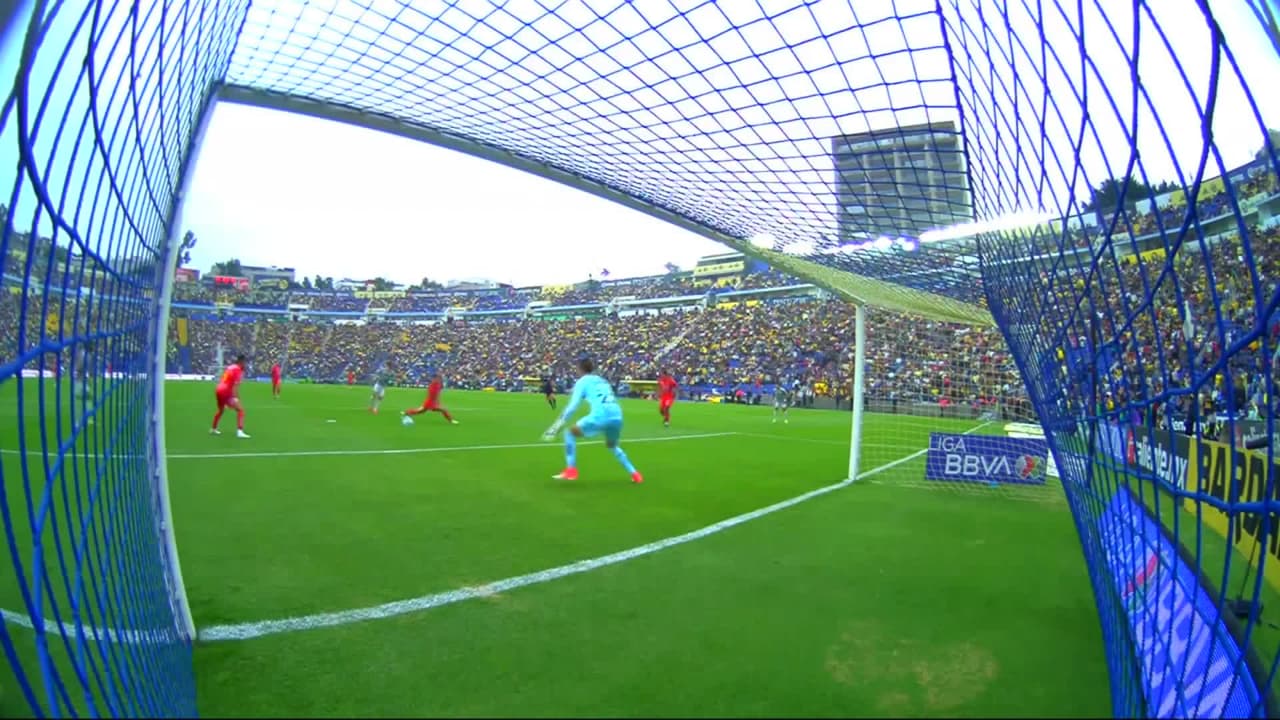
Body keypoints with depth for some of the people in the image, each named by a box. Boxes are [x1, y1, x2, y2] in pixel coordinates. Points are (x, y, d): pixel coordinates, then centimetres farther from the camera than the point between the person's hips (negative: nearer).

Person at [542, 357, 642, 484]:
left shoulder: (582, 381, 13)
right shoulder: (603, 381, 31)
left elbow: (573, 405, 2)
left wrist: (560, 423, 5)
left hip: (601, 414, -6)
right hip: (617, 414, 6)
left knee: (570, 432, 14)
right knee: (612, 446, 33)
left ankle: (571, 470, 5)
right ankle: (634, 473, 25)